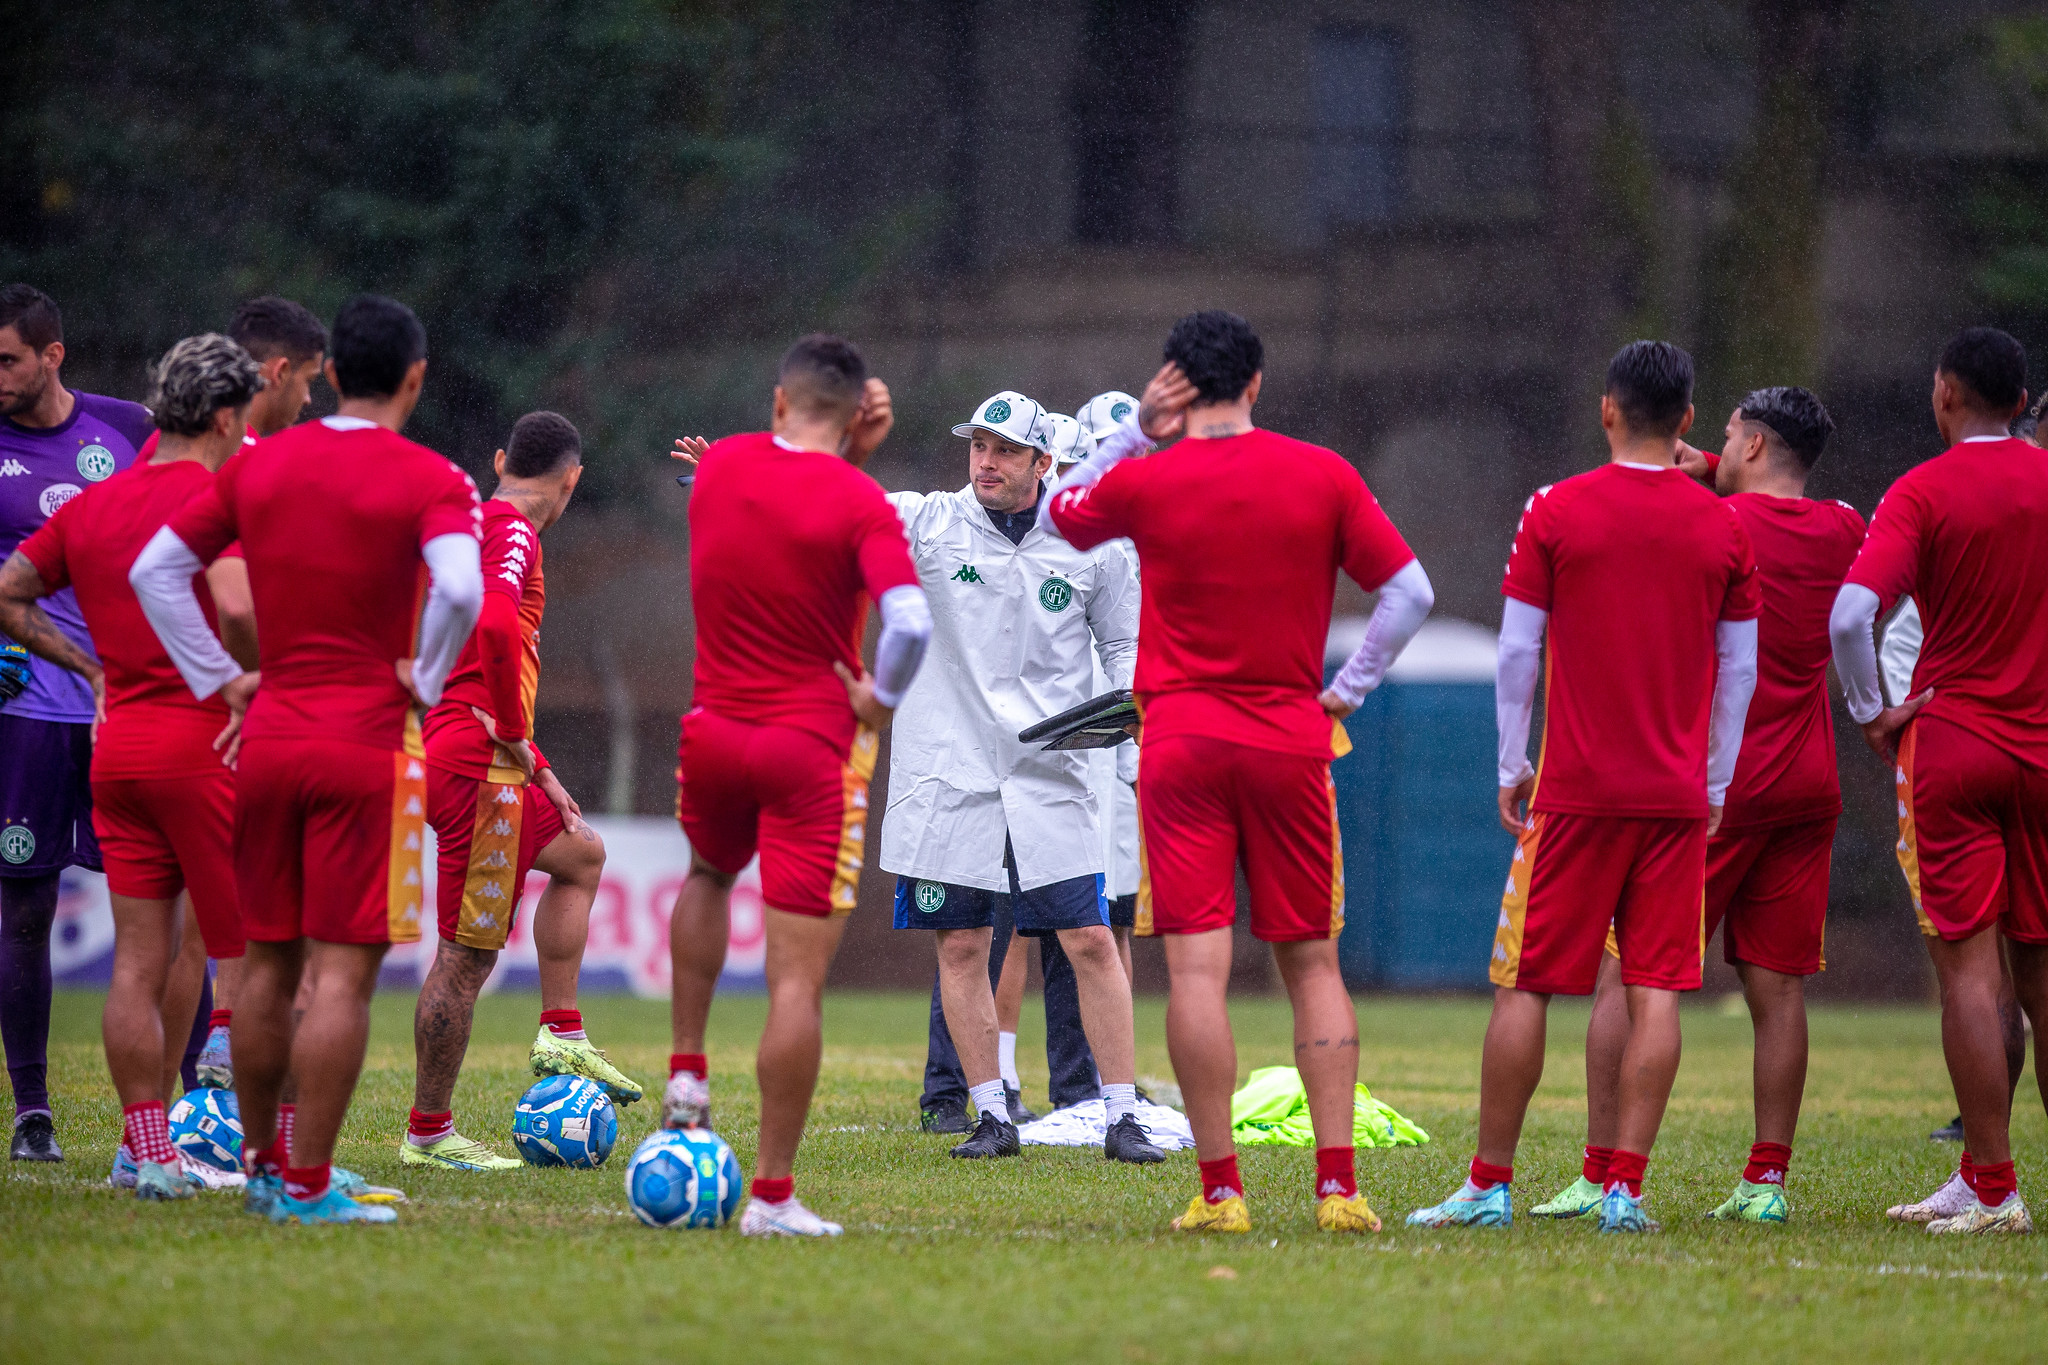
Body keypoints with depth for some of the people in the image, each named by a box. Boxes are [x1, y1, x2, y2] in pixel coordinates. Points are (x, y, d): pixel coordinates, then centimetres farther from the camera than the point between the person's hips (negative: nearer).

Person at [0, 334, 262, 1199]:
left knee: (139, 961, 6)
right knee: (251, 956, 0)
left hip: (117, 746, 7)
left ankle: (149, 1150, 6)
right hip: (203, 745, -7)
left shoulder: (92, 505, 11)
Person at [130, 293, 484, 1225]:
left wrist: (220, 680, 10)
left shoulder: (259, 466, 7)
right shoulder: (430, 481, -8)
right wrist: (424, 682, -9)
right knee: (344, 969, -3)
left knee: (267, 963, 15)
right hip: (368, 747, -5)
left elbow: (153, 570, 9)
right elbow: (460, 590, -25)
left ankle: (260, 1163, 24)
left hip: (268, 737, 5)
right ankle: (307, 1185, -5)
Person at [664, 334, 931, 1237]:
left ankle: (686, 1070, 28)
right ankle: (773, 1195, -5)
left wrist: (851, 451, 10)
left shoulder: (719, 466, 1)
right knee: (798, 977, -3)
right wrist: (881, 701, -9)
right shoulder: (860, 503, -14)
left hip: (714, 729, 5)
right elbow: (910, 621, -26)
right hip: (814, 747, -5)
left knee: (708, 874, 37)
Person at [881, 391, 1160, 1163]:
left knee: (1091, 940, -5)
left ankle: (1121, 1119, 2)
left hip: (1049, 778, 0)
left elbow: (1126, 642, 14)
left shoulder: (1089, 547, 3)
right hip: (948, 774, 0)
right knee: (961, 946, 2)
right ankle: (992, 1119, 12)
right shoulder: (927, 523, 1)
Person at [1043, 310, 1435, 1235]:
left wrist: (1134, 429, 11)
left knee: (1198, 967, -4)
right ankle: (1338, 1184, 2)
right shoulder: (1323, 476, 0)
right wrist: (1347, 692, 8)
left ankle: (1220, 1191, -9)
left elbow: (1060, 514, 18)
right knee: (1311, 960, 9)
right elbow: (1410, 592, 1)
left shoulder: (1146, 480, -3)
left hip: (1181, 740, -2)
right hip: (1292, 739, 2)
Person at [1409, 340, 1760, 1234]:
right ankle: (1624, 1189, -4)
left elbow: (1517, 650, 0)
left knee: (1523, 984, 4)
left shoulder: (1556, 512, -3)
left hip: (1576, 790, -2)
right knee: (1656, 990, 1)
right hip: (1678, 793, 2)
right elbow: (1739, 669, 9)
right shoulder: (1724, 527, 4)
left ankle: (1490, 1185, 6)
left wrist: (1512, 767, 10)